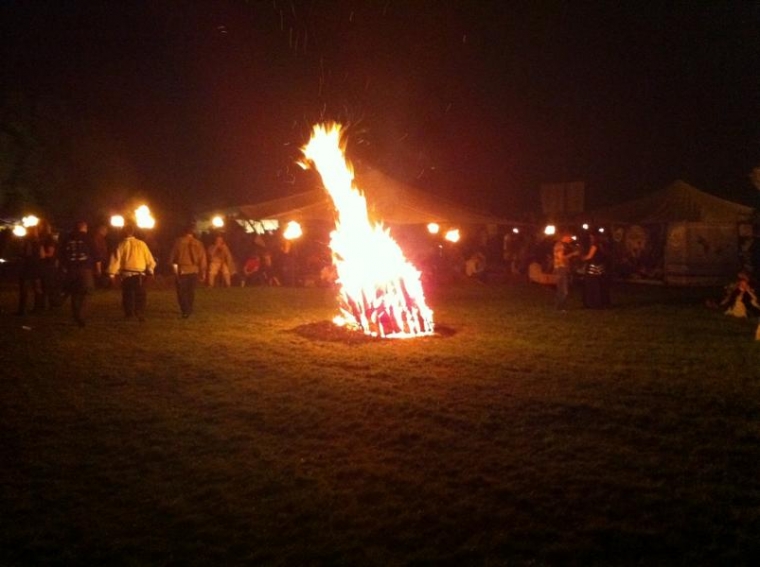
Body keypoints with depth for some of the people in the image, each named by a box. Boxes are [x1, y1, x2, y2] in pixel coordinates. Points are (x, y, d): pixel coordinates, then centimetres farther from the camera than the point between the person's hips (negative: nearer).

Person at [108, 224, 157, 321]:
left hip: (126, 274, 0)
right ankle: (141, 315, -4)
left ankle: (128, 315, 17)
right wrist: (150, 271, 15)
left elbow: (116, 259, -7)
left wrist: (112, 273, -1)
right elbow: (149, 259, 1)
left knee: (127, 295, 14)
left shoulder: (122, 245, -4)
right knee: (140, 296, 6)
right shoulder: (141, 244, -2)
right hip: (140, 275, 0)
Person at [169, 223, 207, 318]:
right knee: (191, 291, 17)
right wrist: (202, 273, 8)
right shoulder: (198, 243, -1)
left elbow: (172, 256, -3)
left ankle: (185, 311, -9)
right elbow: (202, 259, 1)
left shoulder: (179, 242, -6)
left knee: (181, 292, 3)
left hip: (181, 270, -3)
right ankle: (189, 310, 25)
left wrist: (173, 265, 12)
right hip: (194, 270, 3)